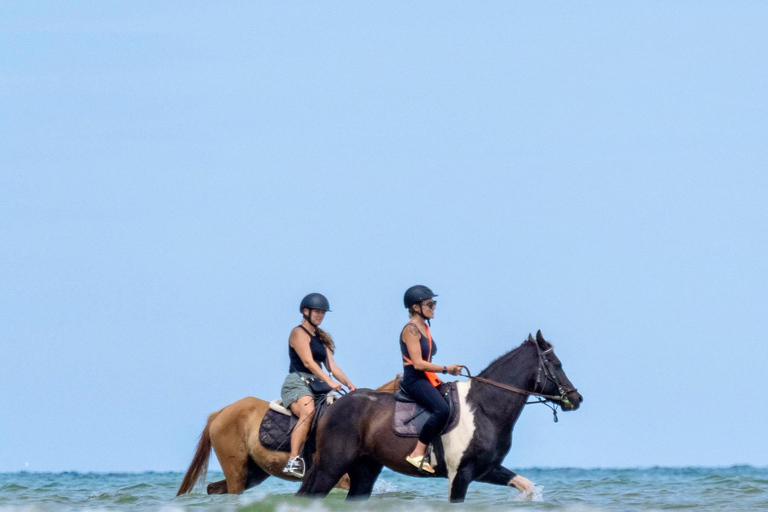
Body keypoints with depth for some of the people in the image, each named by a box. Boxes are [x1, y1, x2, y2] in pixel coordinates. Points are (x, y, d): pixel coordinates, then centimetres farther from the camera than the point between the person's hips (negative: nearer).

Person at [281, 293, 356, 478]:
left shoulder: (322, 338, 23)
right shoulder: (299, 333, -3)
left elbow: (331, 366, 18)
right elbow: (308, 361, -15)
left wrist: (349, 384, 3)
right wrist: (329, 381, -24)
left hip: (316, 385, 9)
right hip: (297, 383, -9)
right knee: (308, 412, -36)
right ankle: (293, 460, -46)